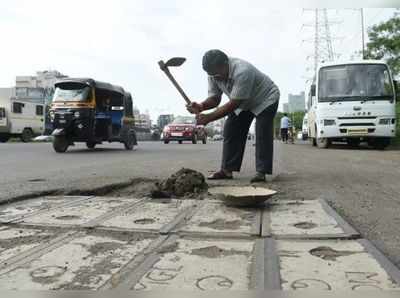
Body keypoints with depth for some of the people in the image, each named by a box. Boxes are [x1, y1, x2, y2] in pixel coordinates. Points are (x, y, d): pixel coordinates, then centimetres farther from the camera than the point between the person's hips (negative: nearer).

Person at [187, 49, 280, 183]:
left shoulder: (242, 72, -41)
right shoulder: (214, 74, -18)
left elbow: (233, 104, -41)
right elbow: (214, 98, -13)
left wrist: (208, 118, -44)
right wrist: (201, 106, -36)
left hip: (265, 99, -7)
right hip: (243, 102, 7)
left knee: (262, 134, -19)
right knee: (230, 130, -2)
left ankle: (261, 172, -14)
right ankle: (227, 169, 2)